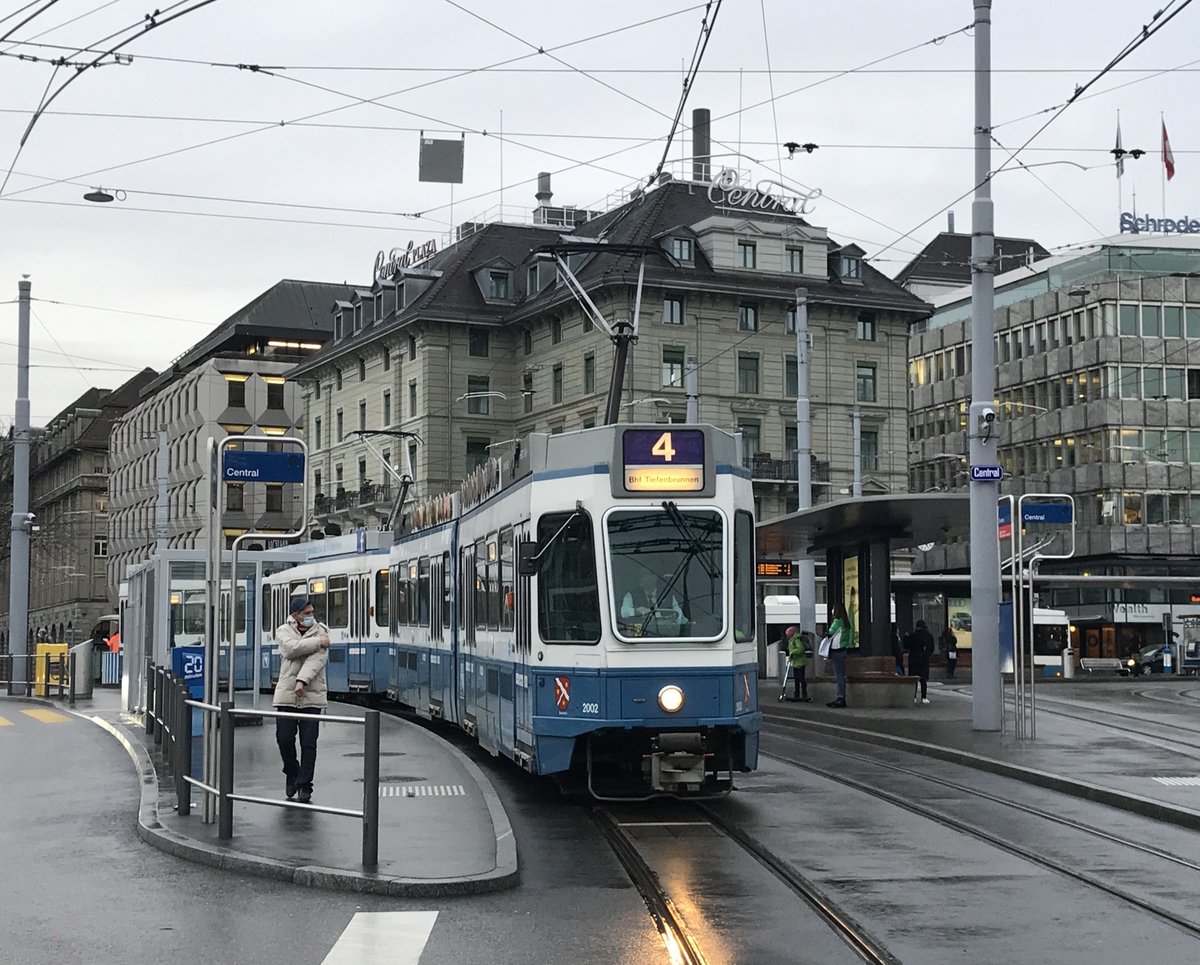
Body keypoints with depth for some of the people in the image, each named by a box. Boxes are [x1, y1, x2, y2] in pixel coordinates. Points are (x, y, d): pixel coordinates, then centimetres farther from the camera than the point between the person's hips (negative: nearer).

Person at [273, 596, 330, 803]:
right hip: (286, 695, 1)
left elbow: (316, 659, -11)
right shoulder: (284, 631, 7)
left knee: (309, 743, -3)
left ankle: (304, 786, 6)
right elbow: (291, 649, -15)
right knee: (284, 739, -1)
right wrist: (318, 642, -14)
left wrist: (302, 680, -25)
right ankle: (292, 775, 25)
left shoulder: (320, 632, 4)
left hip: (312, 696, -1)